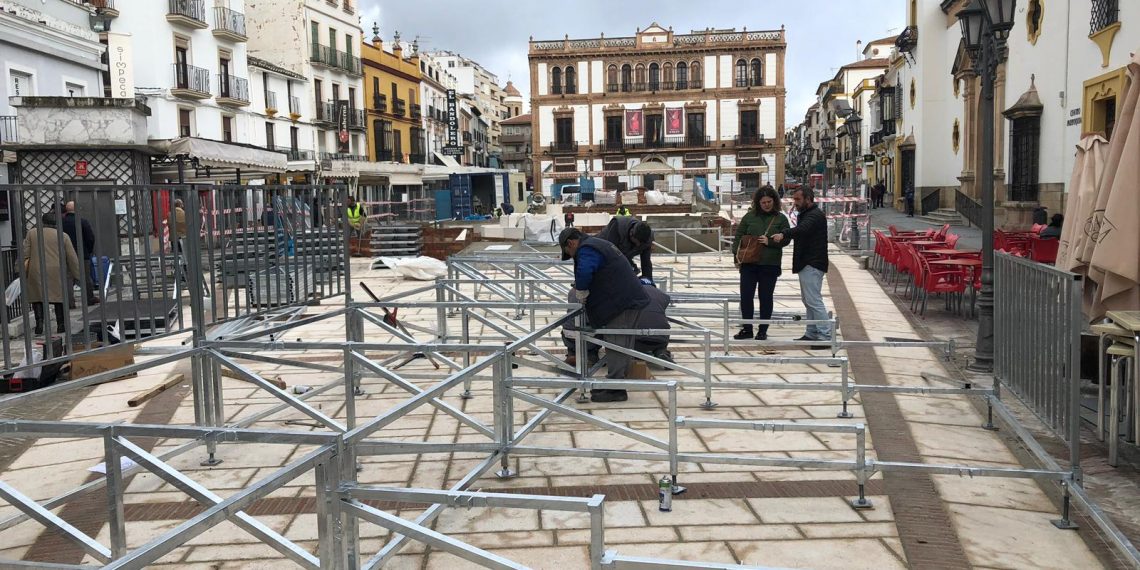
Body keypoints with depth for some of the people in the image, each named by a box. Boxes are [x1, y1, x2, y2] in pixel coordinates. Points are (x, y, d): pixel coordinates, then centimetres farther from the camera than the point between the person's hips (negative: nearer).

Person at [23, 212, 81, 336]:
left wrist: (23, 272, 10)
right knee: (59, 298, 10)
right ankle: (61, 324, 10)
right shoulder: (62, 236, 5)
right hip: (57, 273, -1)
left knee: (37, 298, 9)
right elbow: (72, 258, 4)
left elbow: (25, 254, 5)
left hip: (37, 272, 1)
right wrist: (77, 276, 10)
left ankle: (39, 322, -6)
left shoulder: (31, 233, 9)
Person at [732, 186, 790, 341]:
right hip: (748, 264, 2)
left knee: (766, 297, 6)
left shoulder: (780, 218, 3)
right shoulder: (749, 217, 6)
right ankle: (747, 329, 15)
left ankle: (763, 330, 16)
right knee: (745, 296, 3)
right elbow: (738, 237, 6)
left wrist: (769, 241, -16)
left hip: (770, 265, -1)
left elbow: (786, 239, -2)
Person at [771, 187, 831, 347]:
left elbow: (802, 229, -33)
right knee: (807, 300, 15)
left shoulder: (816, 215, -14)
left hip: (812, 265, -11)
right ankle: (811, 333, 23)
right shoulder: (806, 214, 21)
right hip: (806, 264, 11)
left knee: (814, 300, -12)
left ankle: (825, 336, -11)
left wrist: (784, 234, -45)